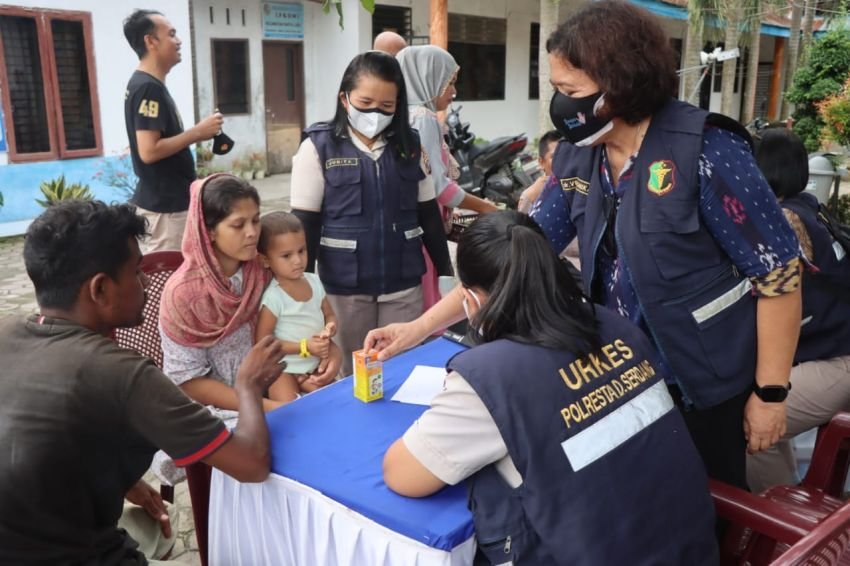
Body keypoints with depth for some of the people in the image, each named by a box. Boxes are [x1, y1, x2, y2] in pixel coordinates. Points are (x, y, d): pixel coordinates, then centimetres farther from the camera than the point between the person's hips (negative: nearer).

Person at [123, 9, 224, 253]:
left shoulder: (144, 84, 14)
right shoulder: (149, 88, -18)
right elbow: (149, 151, -24)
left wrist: (195, 134, 12)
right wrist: (197, 132, -17)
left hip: (164, 200, 10)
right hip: (165, 205, -10)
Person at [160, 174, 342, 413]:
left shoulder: (264, 271, -5)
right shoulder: (183, 292, -16)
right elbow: (189, 381, -13)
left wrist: (330, 348, -11)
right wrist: (268, 407, -20)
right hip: (216, 410, -5)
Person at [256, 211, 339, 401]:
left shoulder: (314, 281, 0)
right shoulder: (273, 297, -19)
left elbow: (330, 315, 12)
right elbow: (262, 341, -18)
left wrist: (329, 330, -12)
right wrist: (304, 347, -20)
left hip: (316, 365, 6)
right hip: (284, 370, -6)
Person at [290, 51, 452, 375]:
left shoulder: (411, 146, 4)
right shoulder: (318, 147, -6)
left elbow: (429, 214, 10)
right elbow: (305, 223, -5)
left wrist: (445, 271, 11)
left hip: (404, 283, 3)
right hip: (345, 285, -2)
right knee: (351, 375, 12)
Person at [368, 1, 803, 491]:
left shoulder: (705, 150, -22)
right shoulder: (577, 158, -4)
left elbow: (779, 270, -16)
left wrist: (770, 392, -13)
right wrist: (419, 327, -5)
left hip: (707, 381, -5)